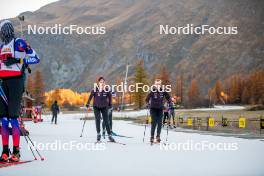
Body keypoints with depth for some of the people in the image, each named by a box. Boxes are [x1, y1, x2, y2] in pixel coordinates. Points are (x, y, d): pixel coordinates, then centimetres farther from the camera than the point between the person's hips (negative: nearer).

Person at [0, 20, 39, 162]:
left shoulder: (19, 42, -3)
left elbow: (35, 58, -8)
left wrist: (18, 60, -19)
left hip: (15, 81, -7)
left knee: (13, 116, -10)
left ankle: (16, 151, -5)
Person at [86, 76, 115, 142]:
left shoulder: (107, 91, -6)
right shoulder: (95, 90, -10)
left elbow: (110, 97, 9)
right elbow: (90, 97, -2)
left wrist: (110, 105, 13)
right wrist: (88, 104, -4)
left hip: (104, 107, 1)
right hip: (96, 107, -1)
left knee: (106, 121, -1)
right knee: (98, 120, -5)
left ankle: (109, 136, 3)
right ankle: (98, 134, 11)